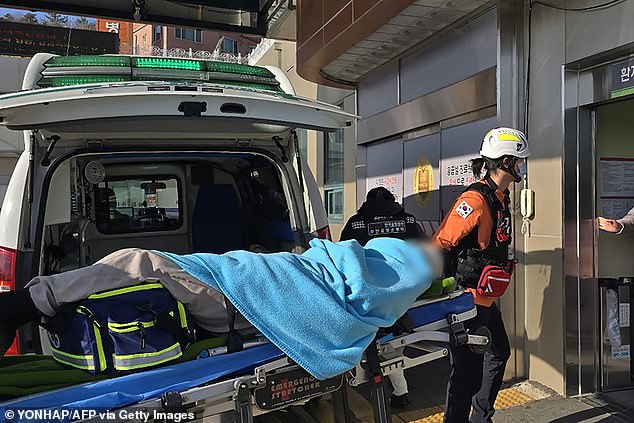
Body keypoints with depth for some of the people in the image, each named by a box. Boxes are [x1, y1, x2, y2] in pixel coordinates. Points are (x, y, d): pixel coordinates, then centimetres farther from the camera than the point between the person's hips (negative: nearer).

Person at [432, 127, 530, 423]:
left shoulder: (499, 198, 11)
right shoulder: (475, 200, -21)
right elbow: (439, 243, -23)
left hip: (486, 299, 11)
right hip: (467, 299, -11)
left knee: (498, 354, 23)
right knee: (468, 368, -3)